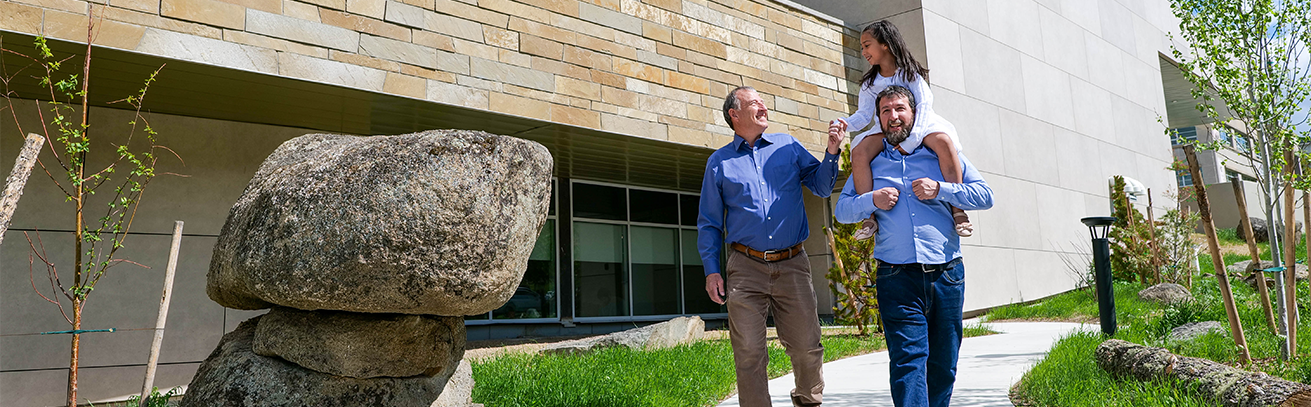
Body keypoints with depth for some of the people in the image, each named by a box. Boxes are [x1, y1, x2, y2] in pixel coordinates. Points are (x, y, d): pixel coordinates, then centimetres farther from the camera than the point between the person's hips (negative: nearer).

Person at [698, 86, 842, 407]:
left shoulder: (787, 146, 13)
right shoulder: (719, 162, 9)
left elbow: (822, 187, 12)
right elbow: (709, 223, 10)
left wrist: (831, 153, -5)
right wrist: (711, 270, 2)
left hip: (792, 265, 1)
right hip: (746, 268, -1)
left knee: (807, 347, 6)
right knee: (749, 353, -2)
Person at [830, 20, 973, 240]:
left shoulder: (910, 73, 0)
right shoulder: (869, 83, 14)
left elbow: (924, 104, -13)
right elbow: (864, 113, 5)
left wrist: (911, 140, -29)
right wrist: (846, 123, -20)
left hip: (918, 124, -3)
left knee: (943, 141, -36)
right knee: (859, 152, -29)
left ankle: (958, 210, -33)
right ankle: (869, 216, -31)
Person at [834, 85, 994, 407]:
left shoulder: (941, 153, 13)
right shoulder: (869, 162, 14)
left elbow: (985, 195, 7)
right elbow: (841, 210, 12)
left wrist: (940, 189, -7)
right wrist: (872, 201, -7)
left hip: (946, 274, 2)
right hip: (897, 277, -1)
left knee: (944, 364, 9)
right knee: (907, 359, -11)